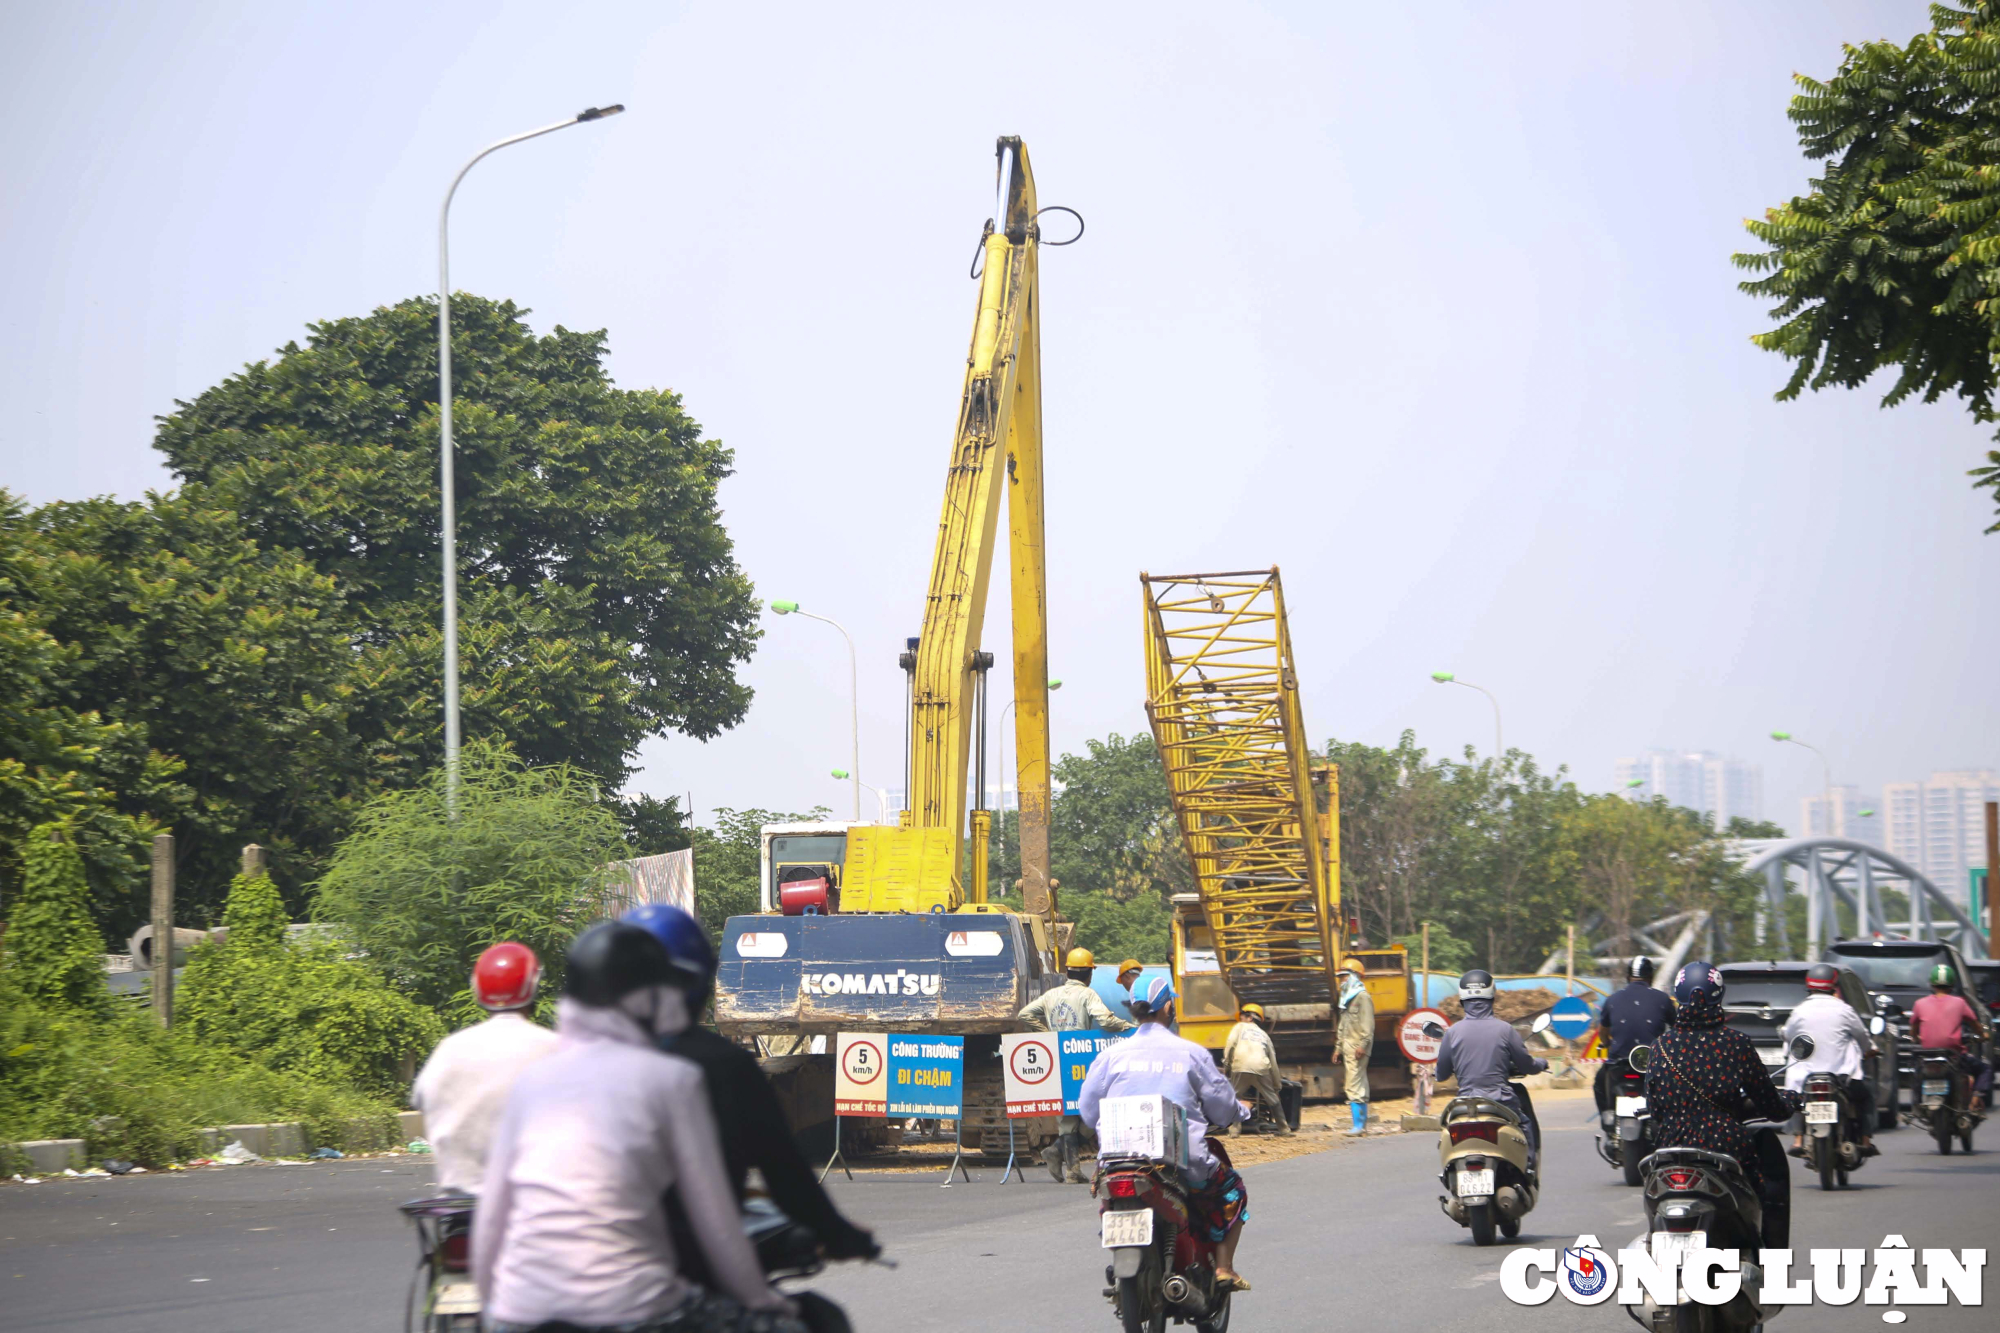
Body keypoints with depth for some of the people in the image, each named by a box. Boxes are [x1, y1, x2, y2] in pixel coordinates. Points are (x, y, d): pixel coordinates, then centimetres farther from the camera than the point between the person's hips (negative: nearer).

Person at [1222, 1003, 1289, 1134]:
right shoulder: (1264, 1035, 30)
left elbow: (1230, 1045, 1)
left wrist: (1226, 1066, 7)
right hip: (1261, 1068, 3)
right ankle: (1283, 1128, 23)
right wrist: (1277, 1086, 31)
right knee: (1272, 1099, 18)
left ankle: (1233, 1129, 1)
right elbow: (1273, 1061, 28)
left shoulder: (1240, 1027, 21)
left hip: (1240, 1067, -3)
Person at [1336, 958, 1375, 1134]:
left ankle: (1358, 1125, -17)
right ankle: (1363, 1125, 13)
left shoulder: (1363, 997, -8)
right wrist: (1339, 1047, 22)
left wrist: (1363, 1045, -22)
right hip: (1348, 1047, 10)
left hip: (1357, 1048, -10)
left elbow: (1367, 1024, -15)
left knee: (1354, 1086, -14)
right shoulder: (1347, 998, 21)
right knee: (1360, 1087, 11)